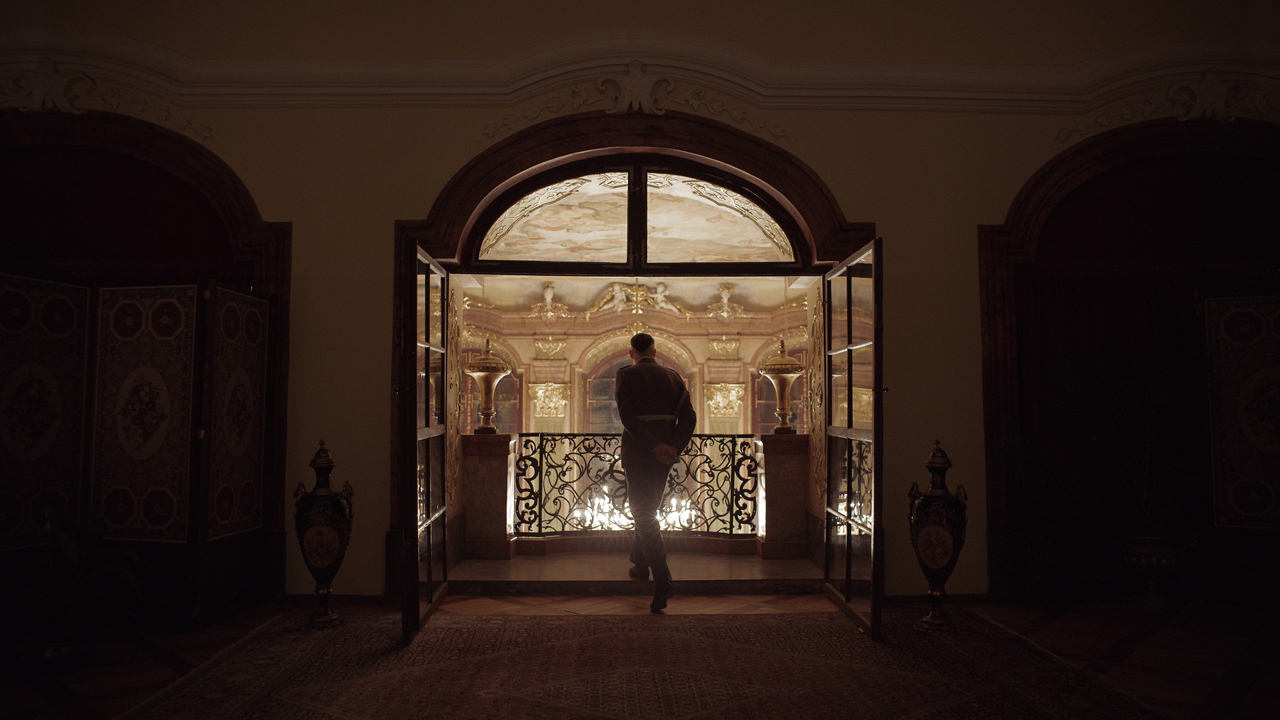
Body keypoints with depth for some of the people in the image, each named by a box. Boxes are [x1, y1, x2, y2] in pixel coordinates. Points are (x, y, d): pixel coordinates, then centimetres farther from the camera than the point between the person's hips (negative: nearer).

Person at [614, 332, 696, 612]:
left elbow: (628, 416, -16)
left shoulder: (626, 375, -3)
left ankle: (663, 580, -16)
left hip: (638, 452, -5)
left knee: (644, 514, -5)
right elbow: (688, 417, -1)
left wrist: (654, 447, -16)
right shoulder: (672, 377, 9)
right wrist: (674, 448, -8)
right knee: (648, 509, 22)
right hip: (665, 454, 5)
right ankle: (640, 565, 35)